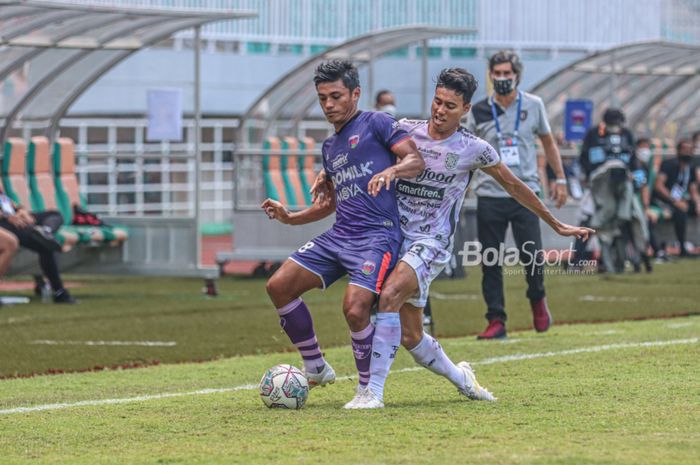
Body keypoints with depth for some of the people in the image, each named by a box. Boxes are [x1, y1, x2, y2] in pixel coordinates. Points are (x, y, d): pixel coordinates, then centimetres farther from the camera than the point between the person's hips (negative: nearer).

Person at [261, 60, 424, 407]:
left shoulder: (375, 123, 1)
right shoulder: (329, 147, 22)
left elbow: (416, 160, -8)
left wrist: (392, 170, -29)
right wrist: (290, 217, 18)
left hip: (377, 235, -8)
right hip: (338, 235, 8)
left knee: (355, 308, -25)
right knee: (279, 286, -5)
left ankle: (368, 387, -2)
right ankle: (315, 368, 8)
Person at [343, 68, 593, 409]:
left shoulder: (473, 150, -1)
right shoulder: (405, 130, 3)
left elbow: (513, 185, 12)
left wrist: (556, 225, 19)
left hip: (431, 243, -3)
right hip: (396, 236, 3)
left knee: (389, 295, -31)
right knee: (410, 337, 5)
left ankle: (373, 391, -29)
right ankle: (460, 378, 35)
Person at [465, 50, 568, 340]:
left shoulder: (533, 106, 5)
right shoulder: (479, 112, 3)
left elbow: (548, 143, 17)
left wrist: (560, 179, 14)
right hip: (490, 195, 0)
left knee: (532, 256, -7)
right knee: (490, 262, 0)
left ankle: (537, 300, 22)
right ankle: (496, 320, 7)